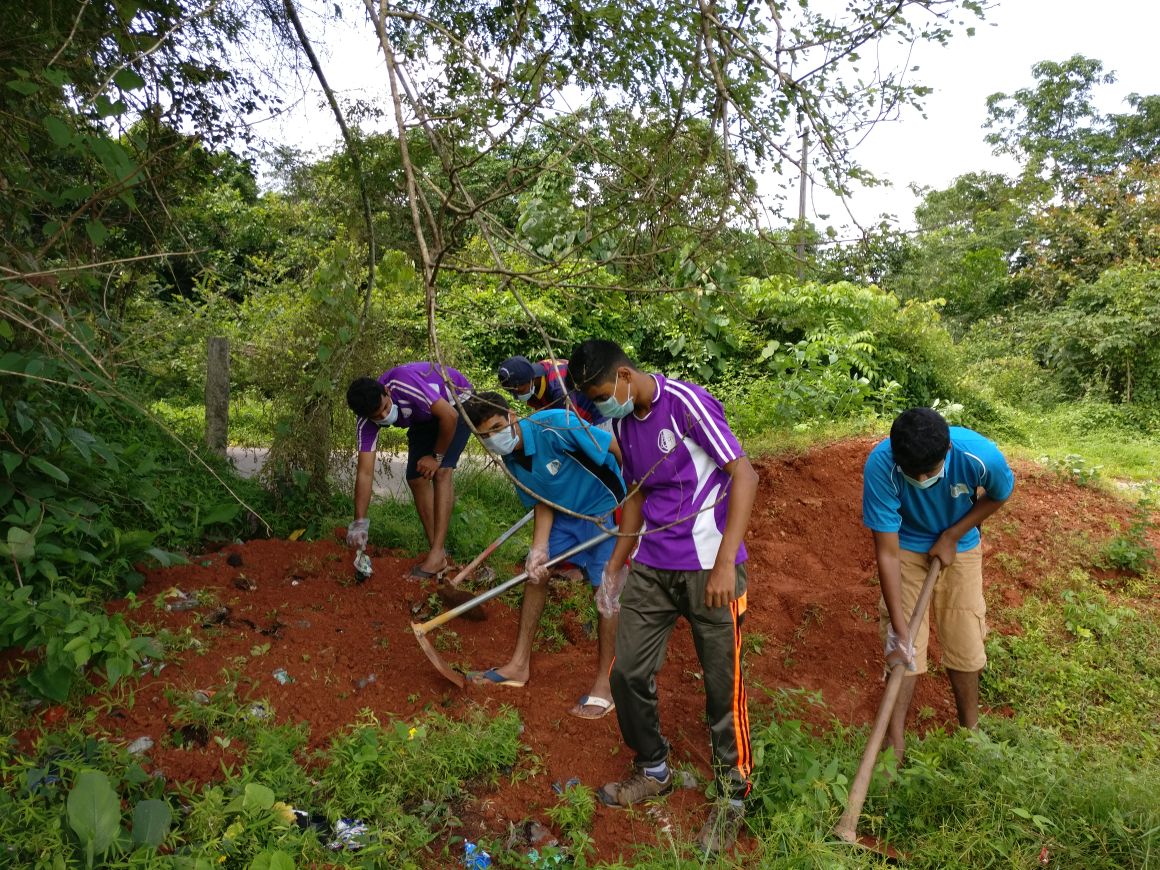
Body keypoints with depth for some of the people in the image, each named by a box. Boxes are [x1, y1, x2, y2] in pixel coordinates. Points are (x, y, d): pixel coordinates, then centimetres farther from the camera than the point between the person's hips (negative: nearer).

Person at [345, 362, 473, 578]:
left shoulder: (404, 384, -40)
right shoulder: (367, 422, -20)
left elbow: (449, 416, -32)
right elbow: (365, 472, -20)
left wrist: (437, 456, -18)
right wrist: (359, 522, -26)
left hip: (456, 402, -6)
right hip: (424, 418, 6)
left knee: (441, 471, -21)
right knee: (416, 478, -3)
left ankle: (438, 554, -21)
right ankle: (438, 552, 7)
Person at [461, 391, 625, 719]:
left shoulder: (554, 425, -28)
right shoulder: (513, 459, -4)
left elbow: (619, 448, -26)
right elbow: (542, 502, 4)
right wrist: (539, 549, -10)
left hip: (606, 509, -8)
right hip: (566, 514, 8)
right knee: (535, 573, 6)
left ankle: (604, 682, 3)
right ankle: (519, 664, 19)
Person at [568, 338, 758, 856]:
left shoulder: (686, 404, -15)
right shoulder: (623, 424, 8)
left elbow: (744, 476, -17)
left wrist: (725, 563, -21)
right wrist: (615, 568, 19)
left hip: (707, 568, -7)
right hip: (650, 567, 7)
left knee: (722, 687, 3)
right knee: (627, 673, 9)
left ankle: (732, 795, 25)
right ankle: (653, 771, 33)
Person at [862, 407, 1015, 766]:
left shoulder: (981, 456, -34)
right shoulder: (880, 465, -37)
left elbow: (999, 494, -7)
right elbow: (887, 553, -31)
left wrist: (951, 536, -14)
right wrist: (898, 629, -31)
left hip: (959, 549, 1)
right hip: (906, 550, -1)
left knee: (965, 644, 8)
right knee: (906, 645, -4)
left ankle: (970, 732, 29)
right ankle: (894, 742, 7)